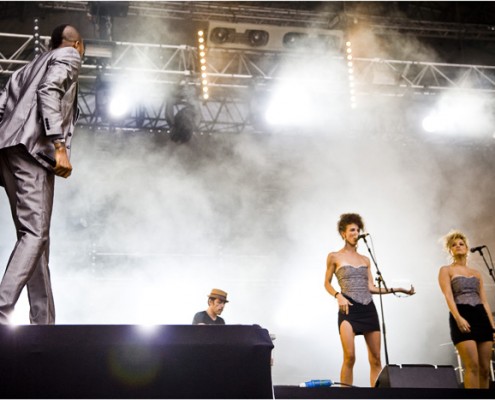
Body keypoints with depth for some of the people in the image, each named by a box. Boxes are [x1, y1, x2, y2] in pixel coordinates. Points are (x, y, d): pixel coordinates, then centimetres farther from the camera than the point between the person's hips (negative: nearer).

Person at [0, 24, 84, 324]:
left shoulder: (31, 66, 31)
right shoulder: (69, 57, 8)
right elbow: (49, 92, -11)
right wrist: (59, 146, -19)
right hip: (32, 148, -9)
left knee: (35, 236, 6)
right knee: (35, 234, -15)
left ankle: (43, 323, 3)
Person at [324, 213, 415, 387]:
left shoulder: (365, 259, 17)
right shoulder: (334, 257, 6)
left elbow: (371, 287, 13)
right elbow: (327, 283, 10)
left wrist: (396, 289, 6)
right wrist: (338, 296, -9)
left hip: (368, 309, 5)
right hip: (349, 309, -5)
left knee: (376, 359, 0)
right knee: (349, 357, -17)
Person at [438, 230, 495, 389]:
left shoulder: (476, 273, 22)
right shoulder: (446, 270, 8)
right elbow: (448, 296, -7)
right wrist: (458, 318, -23)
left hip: (481, 317, 5)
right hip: (462, 317, -5)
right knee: (473, 366, -16)